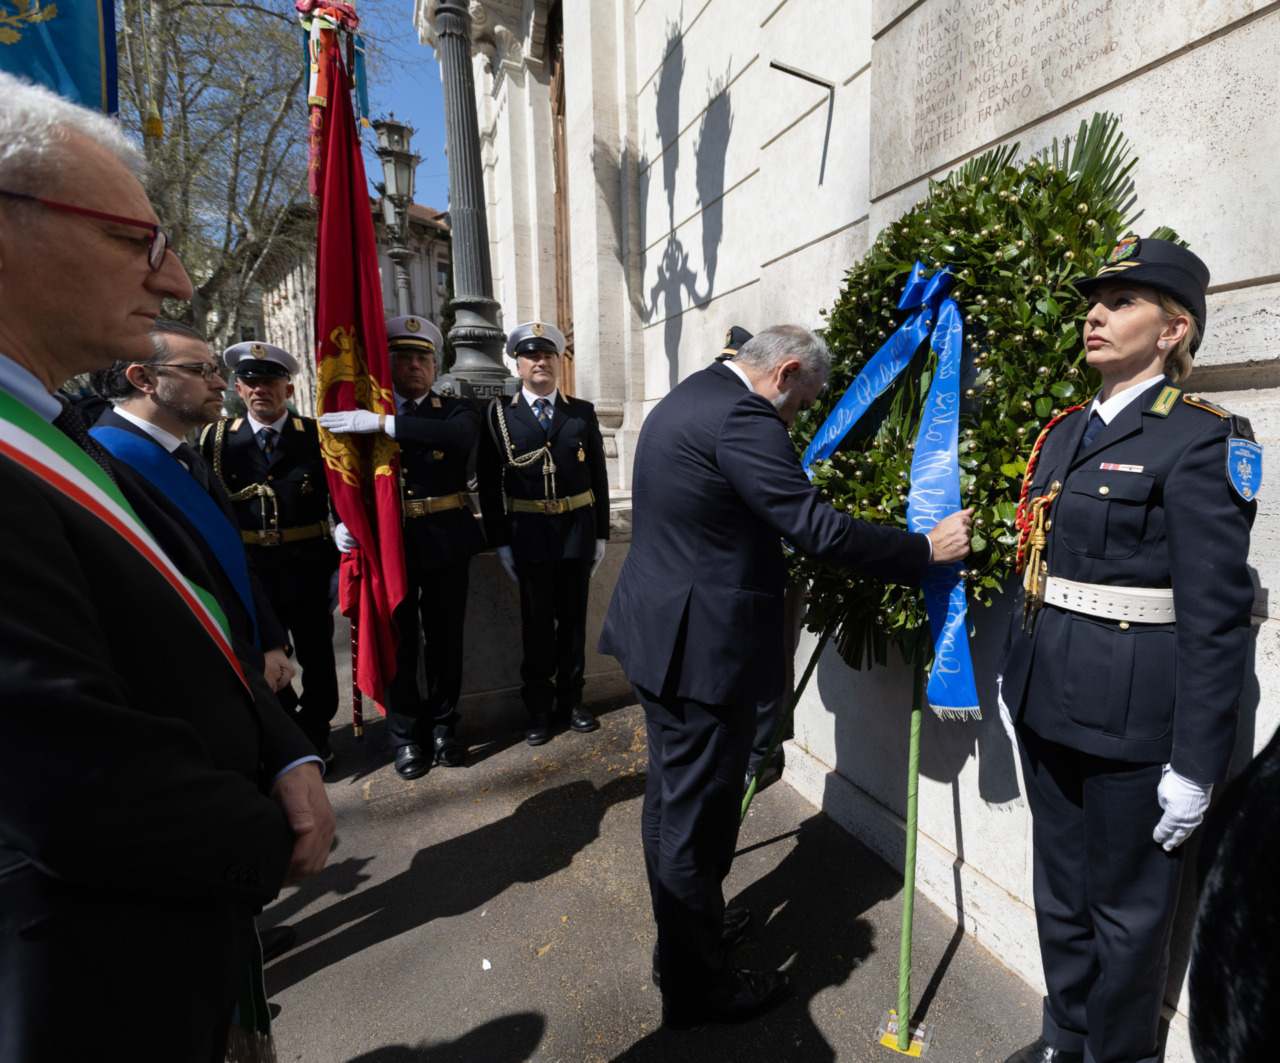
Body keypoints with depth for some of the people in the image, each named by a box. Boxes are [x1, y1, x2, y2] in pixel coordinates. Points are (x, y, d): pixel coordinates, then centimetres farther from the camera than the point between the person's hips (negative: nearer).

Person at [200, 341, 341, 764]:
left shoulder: (316, 436, -3)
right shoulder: (215, 439, 2)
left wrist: (343, 562, -7)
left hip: (308, 571, -1)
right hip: (250, 572, 2)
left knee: (317, 658, 11)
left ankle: (315, 732, 32)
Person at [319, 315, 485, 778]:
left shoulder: (456, 409, 4)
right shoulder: (361, 413, 8)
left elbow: (460, 436, -21)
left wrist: (385, 423, -28)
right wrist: (342, 522, -12)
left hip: (446, 543, 0)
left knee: (445, 637, 9)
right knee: (396, 641, 7)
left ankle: (442, 725, 28)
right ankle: (407, 735, 26)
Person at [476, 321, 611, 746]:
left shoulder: (583, 412, 6)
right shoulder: (498, 413, 1)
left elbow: (598, 476, 7)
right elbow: (489, 484, 1)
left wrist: (601, 535, 3)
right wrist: (500, 542, -4)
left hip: (578, 531, 2)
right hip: (530, 535, -1)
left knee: (573, 617, 11)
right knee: (537, 622, 7)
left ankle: (571, 697, 28)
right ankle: (539, 706, 23)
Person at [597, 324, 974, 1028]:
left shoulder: (684, 400, 13)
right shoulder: (743, 418, -19)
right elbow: (817, 529, -22)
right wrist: (925, 548, -11)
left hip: (657, 632, 11)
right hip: (703, 648, -11)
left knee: (670, 797, 24)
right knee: (696, 816, 6)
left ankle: (685, 931, 46)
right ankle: (696, 988, 28)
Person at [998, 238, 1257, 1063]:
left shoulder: (1200, 442, -12)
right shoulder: (1066, 432, 9)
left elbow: (1215, 617, -15)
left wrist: (1195, 765, -14)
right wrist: (1013, 682, 16)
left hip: (1131, 723, -7)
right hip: (1048, 707, 7)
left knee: (1125, 908, 14)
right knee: (1060, 892, 22)